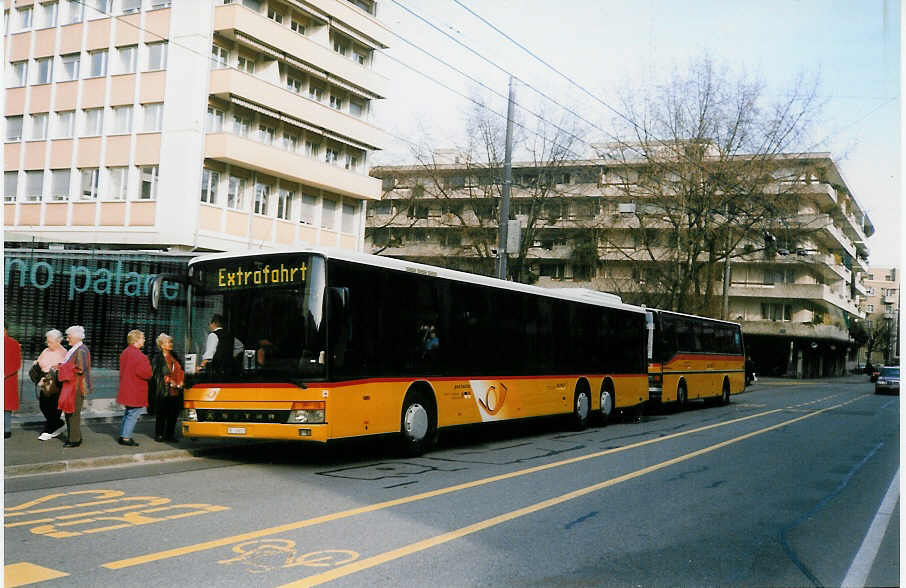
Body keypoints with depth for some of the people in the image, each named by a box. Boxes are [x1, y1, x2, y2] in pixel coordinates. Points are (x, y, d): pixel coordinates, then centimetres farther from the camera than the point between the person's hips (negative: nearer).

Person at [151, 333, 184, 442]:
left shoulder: (175, 356, 15)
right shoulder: (157, 359, -3)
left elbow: (181, 371, 17)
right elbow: (156, 375, -8)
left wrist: (181, 382, 1)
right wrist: (169, 381, -13)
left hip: (176, 391, 5)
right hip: (163, 392, -5)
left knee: (173, 414, 7)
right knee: (161, 414, 1)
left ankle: (170, 434, 17)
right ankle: (159, 434, 12)